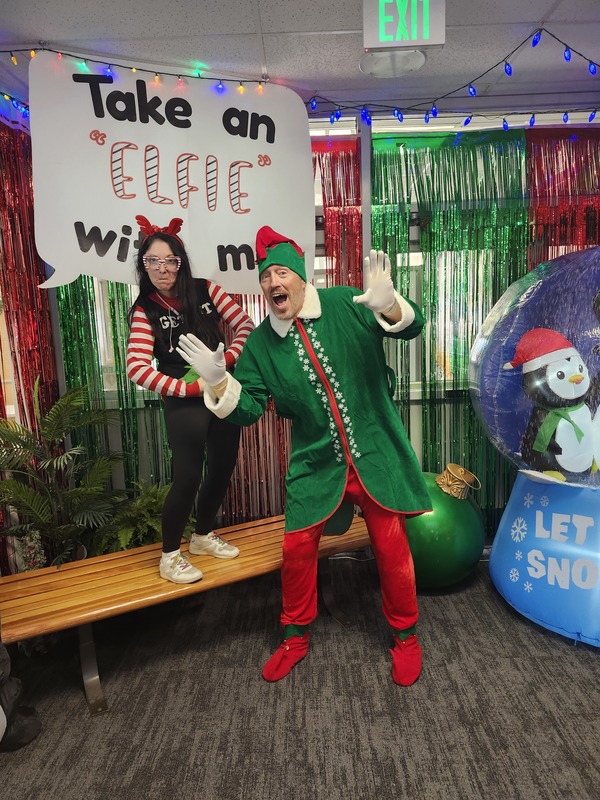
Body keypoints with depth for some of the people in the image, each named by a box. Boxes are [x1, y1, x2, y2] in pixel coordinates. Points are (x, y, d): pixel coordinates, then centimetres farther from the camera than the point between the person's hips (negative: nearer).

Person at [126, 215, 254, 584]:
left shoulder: (205, 290, 0)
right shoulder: (146, 311, -6)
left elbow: (245, 324, 0)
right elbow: (137, 367, -16)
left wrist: (226, 360, -14)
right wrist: (190, 387, -19)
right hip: (184, 402, -4)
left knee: (223, 467, 13)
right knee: (188, 476, -7)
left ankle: (204, 536, 36)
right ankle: (170, 557, 14)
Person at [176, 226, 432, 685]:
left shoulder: (345, 305, -6)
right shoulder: (260, 343, 0)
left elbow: (411, 326, -10)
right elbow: (247, 408, -2)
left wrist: (388, 307, -32)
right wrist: (217, 380, -21)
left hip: (376, 454, -1)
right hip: (316, 464, 2)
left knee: (392, 547, 7)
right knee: (297, 548, 6)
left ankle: (405, 636, 34)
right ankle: (296, 637, 34)